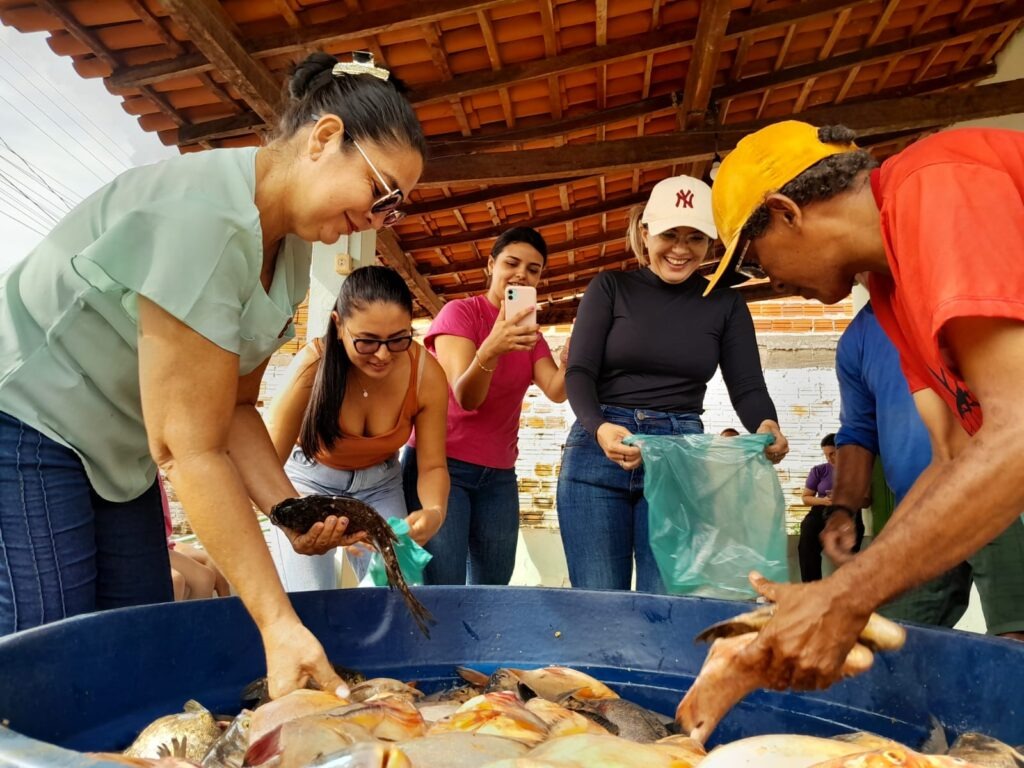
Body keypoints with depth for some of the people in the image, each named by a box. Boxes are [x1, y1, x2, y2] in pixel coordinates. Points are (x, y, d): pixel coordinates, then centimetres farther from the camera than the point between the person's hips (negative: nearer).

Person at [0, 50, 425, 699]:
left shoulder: (291, 250, 0)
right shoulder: (205, 215, -29)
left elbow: (236, 407, 0)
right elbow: (190, 448, -30)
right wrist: (278, 622, -29)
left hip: (118, 452, 9)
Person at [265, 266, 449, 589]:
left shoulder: (426, 374, -25)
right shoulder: (314, 365, -31)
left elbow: (432, 465, -16)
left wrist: (435, 511, -38)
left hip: (379, 485, 2)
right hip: (311, 480, -2)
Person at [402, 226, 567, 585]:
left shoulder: (530, 333, 11)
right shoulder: (459, 312, -6)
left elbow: (557, 391, -7)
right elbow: (465, 397, -20)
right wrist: (489, 351, -39)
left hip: (499, 475, 6)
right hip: (441, 463, -5)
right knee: (442, 591, -12)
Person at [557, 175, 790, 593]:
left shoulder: (726, 303, 10)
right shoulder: (609, 287, 4)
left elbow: (747, 386, 2)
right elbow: (578, 373, -4)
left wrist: (767, 427, -22)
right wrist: (599, 429, -25)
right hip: (597, 453, -1)